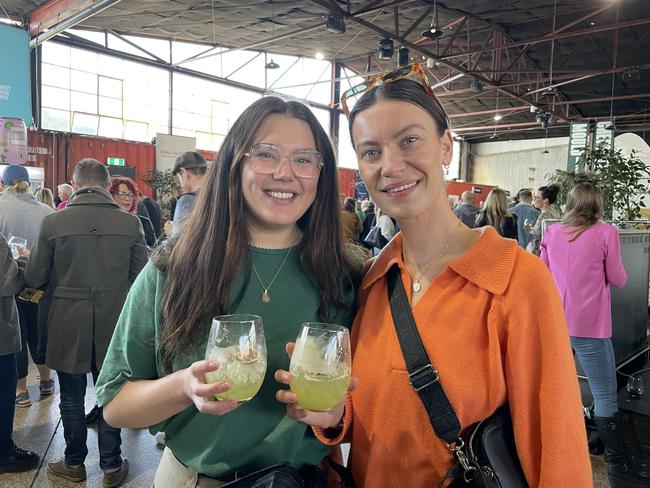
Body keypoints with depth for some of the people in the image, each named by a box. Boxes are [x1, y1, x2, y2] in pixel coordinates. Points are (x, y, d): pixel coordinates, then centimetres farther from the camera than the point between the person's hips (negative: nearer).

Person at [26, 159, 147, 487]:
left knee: (72, 399, 17)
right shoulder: (130, 223, -9)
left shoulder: (53, 222, -11)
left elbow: (35, 279, -5)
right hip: (113, 325, 1)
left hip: (67, 325, 0)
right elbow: (141, 277, -5)